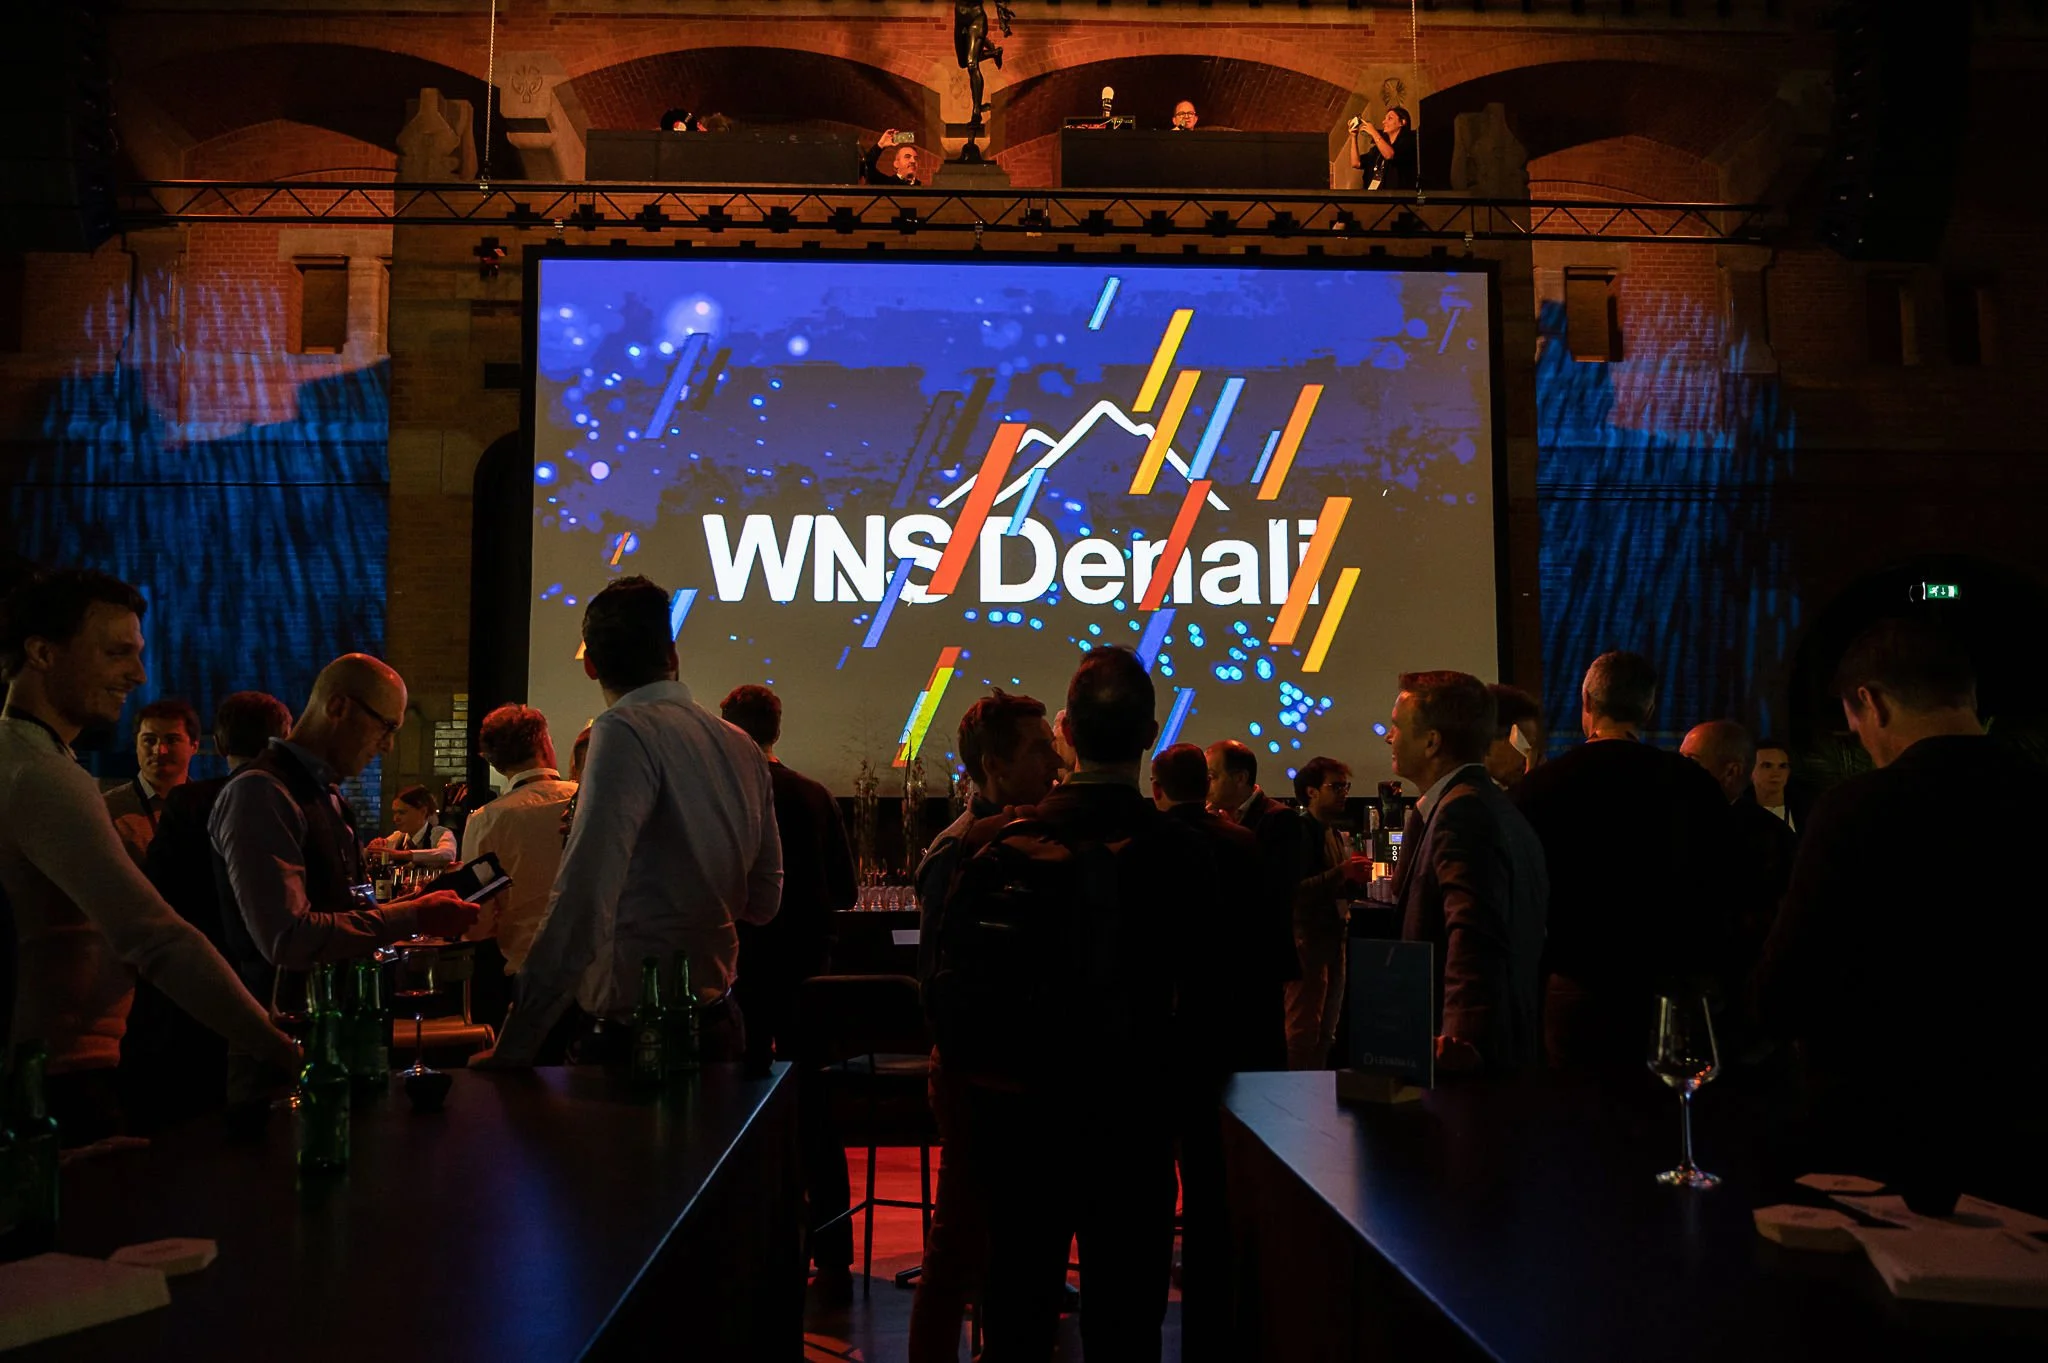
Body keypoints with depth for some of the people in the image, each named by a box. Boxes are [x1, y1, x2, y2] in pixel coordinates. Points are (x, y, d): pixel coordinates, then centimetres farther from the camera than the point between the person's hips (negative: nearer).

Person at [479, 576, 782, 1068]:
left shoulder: (628, 732, -18)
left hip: (630, 1043, -8)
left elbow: (582, 907, -25)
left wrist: (511, 1050, -20)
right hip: (720, 1026, 8)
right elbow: (763, 902, 15)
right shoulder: (744, 747, 5)